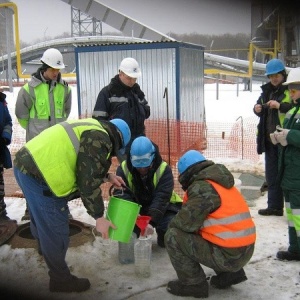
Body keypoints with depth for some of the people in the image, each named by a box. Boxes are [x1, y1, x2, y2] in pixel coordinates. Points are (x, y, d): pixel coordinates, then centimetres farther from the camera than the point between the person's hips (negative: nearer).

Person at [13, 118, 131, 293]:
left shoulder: (92, 130, 19)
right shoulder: (99, 139, -12)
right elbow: (88, 180, -15)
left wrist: (107, 176, 27)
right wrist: (99, 217, -9)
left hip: (27, 164, 11)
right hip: (39, 173, -11)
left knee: (43, 222, 30)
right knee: (56, 230, 2)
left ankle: (47, 252, 52)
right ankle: (61, 279, 18)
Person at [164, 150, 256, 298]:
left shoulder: (202, 187, -14)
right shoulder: (220, 182, 15)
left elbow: (187, 222, -17)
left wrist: (172, 224, 4)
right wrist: (177, 224, 20)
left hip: (227, 255, -9)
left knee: (173, 236, -6)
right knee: (196, 235, 30)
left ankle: (193, 283, 4)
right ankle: (229, 273, 20)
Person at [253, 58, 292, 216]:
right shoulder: (267, 90, 14)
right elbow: (261, 108, 23)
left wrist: (280, 106, -24)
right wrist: (257, 108, 1)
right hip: (270, 139, 7)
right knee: (272, 174, 12)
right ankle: (274, 206, 23)